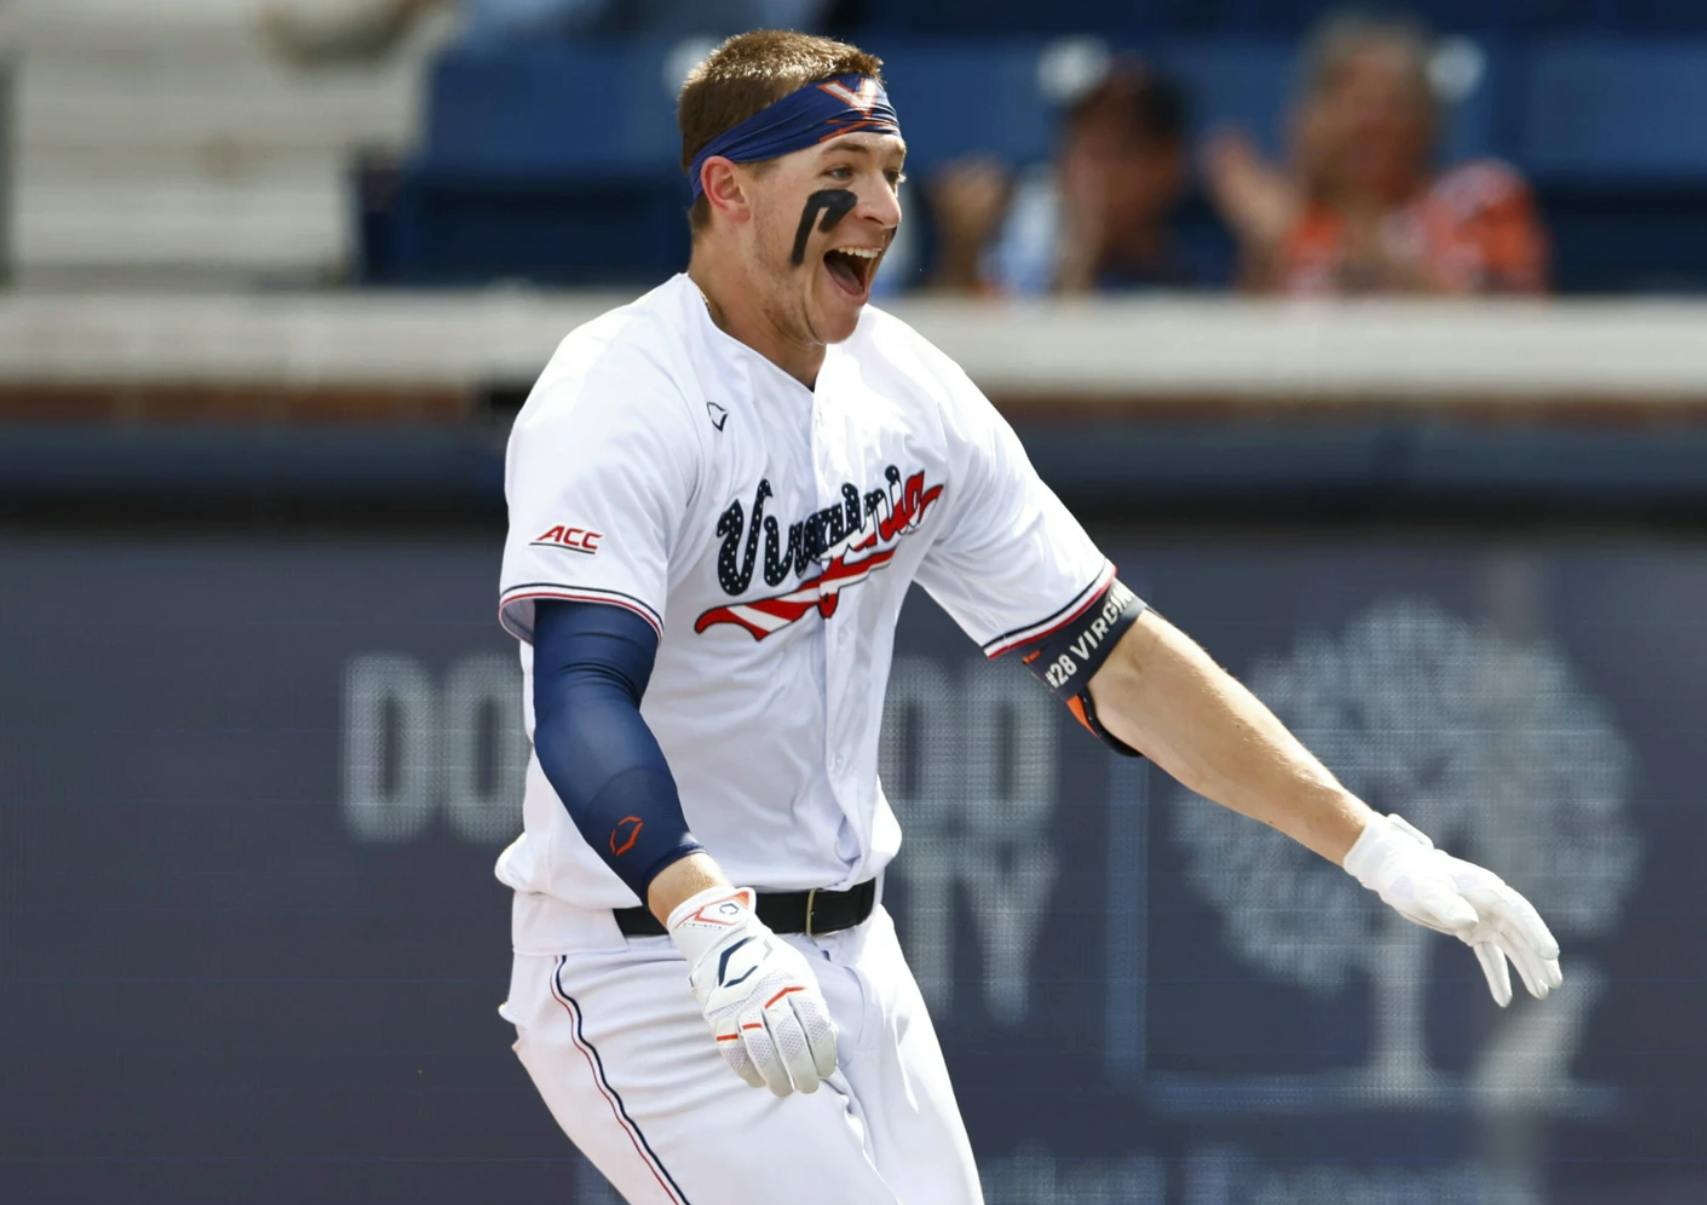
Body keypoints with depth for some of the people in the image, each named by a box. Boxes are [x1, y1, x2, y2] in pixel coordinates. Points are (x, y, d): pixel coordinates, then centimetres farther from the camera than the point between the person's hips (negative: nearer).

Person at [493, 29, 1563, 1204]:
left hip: (851, 962, 7)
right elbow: (579, 695, -31)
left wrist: (1374, 845, 1)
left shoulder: (908, 392, 5)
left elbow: (1112, 658, 7)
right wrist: (707, 924, -47)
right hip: (645, 964, -7)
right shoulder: (623, 400, -17)